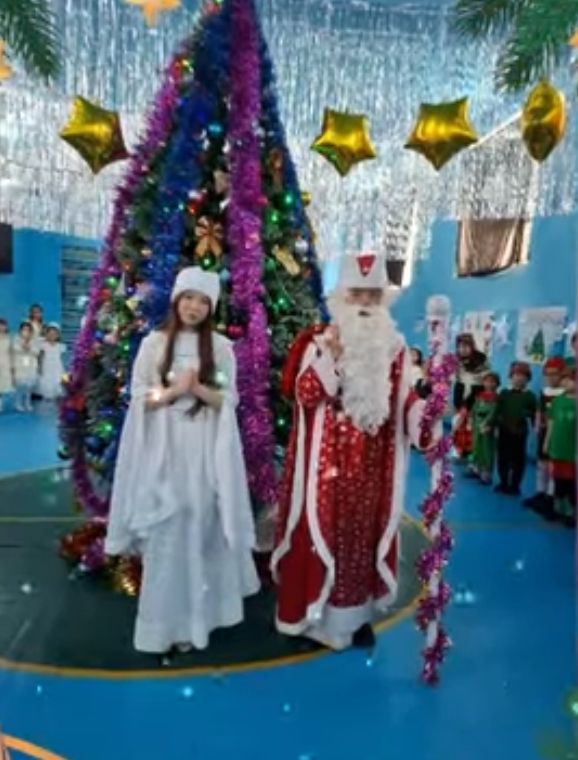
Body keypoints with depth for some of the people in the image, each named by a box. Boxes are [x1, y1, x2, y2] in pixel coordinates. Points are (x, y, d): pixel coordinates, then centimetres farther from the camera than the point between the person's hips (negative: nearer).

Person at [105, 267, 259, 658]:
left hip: (205, 450, 1)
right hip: (164, 449, 0)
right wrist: (176, 389, -14)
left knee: (201, 528, 5)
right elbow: (139, 398, 1)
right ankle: (167, 621, 15)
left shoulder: (221, 346, 3)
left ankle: (197, 612, 22)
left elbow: (229, 401, 1)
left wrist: (199, 389, -16)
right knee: (167, 532, 1)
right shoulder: (154, 343, 3)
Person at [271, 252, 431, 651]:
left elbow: (405, 397, 5)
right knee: (322, 531, 1)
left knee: (366, 533, 12)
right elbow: (305, 393, -13)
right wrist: (331, 354, -20)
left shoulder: (394, 347, 7)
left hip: (372, 464, 4)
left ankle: (357, 613, 28)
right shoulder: (319, 340, -3)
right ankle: (315, 614, 17)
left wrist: (425, 414, -14)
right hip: (327, 461, -3)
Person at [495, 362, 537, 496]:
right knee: (503, 457, 10)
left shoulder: (529, 396, -1)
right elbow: (497, 411, 1)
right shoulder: (504, 393, 4)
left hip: (520, 432, -2)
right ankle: (503, 483, 23)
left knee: (518, 459, 5)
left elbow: (534, 415, -2)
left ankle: (514, 486, 17)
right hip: (504, 431, 2)